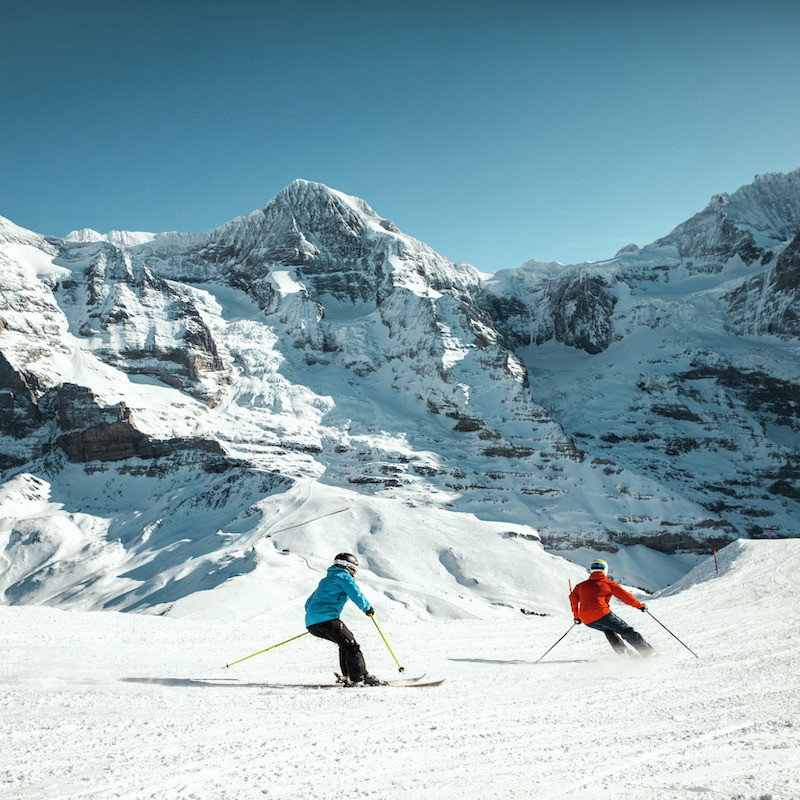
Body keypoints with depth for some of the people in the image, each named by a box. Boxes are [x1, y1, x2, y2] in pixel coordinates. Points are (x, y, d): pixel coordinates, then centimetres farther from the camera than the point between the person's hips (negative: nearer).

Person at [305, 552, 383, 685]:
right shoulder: (344, 577, 4)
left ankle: (347, 675, 14)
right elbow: (357, 596, -6)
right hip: (327, 619, -8)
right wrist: (367, 608, 12)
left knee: (345, 643, 20)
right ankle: (360, 677, -12)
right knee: (351, 645, -3)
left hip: (311, 623, 9)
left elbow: (308, 604, 34)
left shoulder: (325, 580, 30)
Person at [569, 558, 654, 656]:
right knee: (626, 630, 5)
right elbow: (625, 596, 12)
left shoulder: (582, 585, 22)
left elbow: (573, 597, 18)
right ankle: (647, 651, -2)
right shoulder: (608, 583, 10)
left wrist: (577, 617, 27)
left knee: (608, 630, 29)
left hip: (587, 621, 5)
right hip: (602, 614, -5)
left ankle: (622, 651, 12)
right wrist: (640, 606, 24)